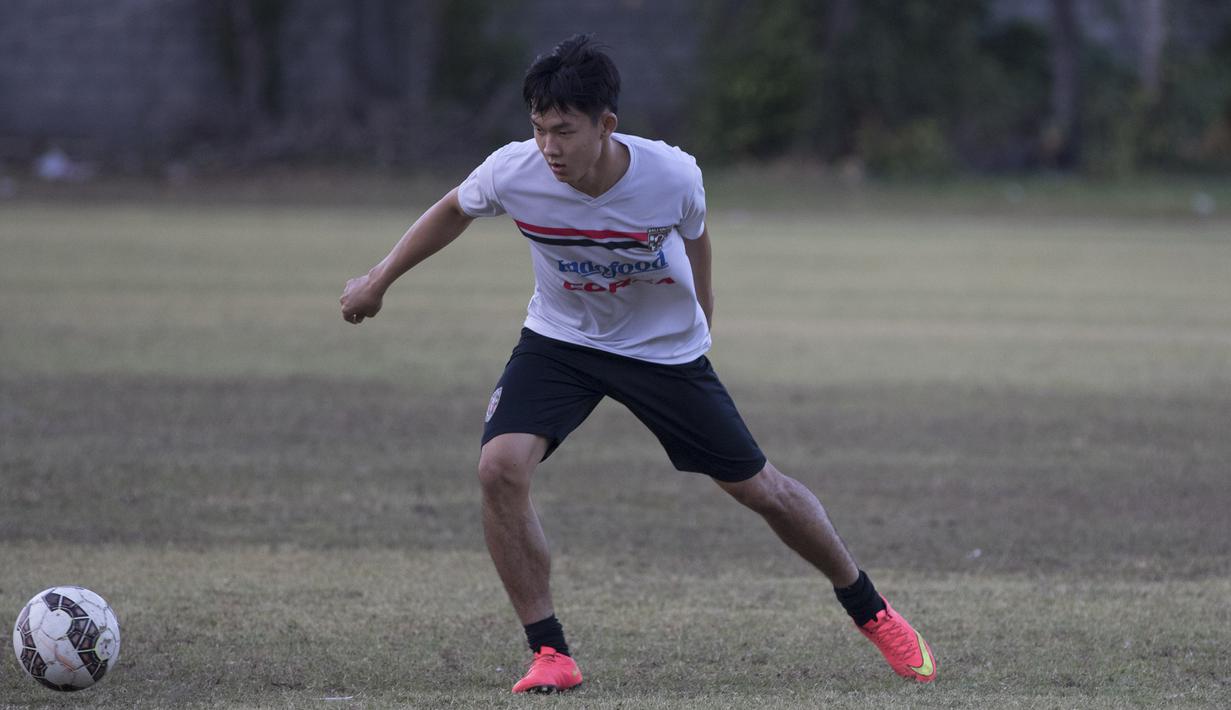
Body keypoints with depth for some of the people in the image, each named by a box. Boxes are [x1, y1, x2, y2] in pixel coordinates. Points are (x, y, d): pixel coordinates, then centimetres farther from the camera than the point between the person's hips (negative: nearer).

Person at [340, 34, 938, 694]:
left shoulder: (673, 176, -27)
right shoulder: (513, 173, -25)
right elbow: (452, 211, -1)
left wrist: (699, 310, 14)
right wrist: (378, 280, 5)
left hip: (666, 346, -1)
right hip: (560, 338, 1)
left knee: (757, 486, 4)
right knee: (500, 469, -22)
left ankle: (871, 612, 28)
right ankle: (550, 655, -10)